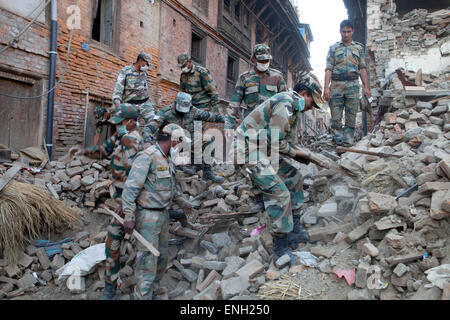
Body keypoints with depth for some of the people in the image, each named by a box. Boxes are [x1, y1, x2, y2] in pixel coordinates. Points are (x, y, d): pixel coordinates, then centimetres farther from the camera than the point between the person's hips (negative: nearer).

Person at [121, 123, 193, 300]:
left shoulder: (167, 159, 9)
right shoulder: (147, 156, -19)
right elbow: (131, 186, -22)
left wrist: (182, 202, 27)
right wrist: (129, 216, -25)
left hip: (163, 215, 9)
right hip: (147, 217, -9)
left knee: (161, 259, 17)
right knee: (148, 260, -4)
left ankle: (149, 292, 33)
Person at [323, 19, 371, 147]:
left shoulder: (359, 48, 15)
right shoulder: (333, 48, 11)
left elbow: (362, 68, 12)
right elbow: (329, 69, 3)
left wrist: (366, 87, 3)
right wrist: (326, 87, -8)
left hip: (353, 84, 1)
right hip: (336, 84, -1)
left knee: (351, 114, -1)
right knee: (336, 114, -4)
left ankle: (348, 141, 4)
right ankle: (338, 139, 5)